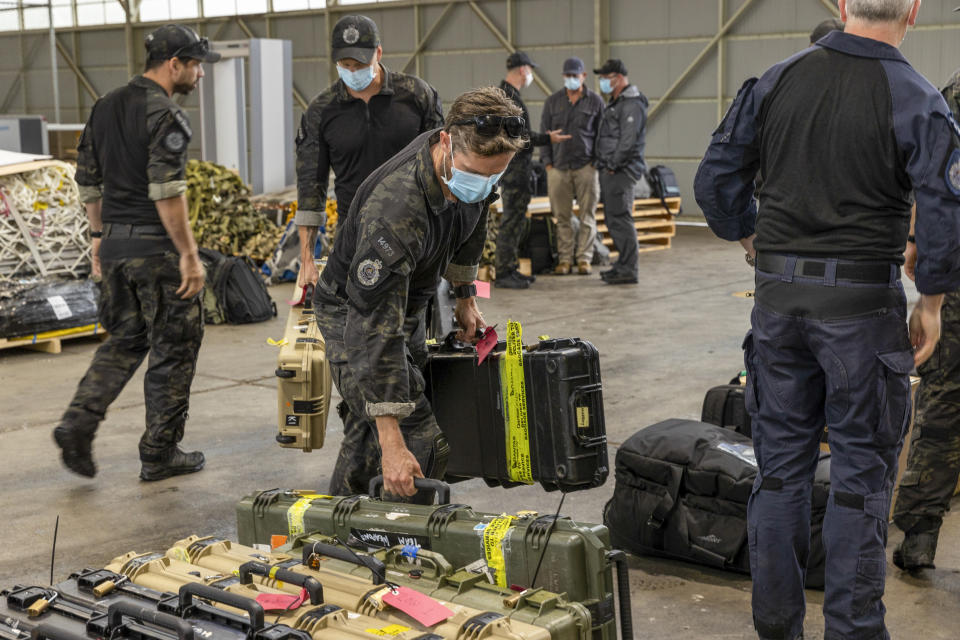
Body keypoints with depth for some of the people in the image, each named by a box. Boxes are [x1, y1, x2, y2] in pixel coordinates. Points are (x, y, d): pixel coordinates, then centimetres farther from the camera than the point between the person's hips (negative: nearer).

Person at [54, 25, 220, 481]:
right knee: (173, 350, 5)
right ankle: (159, 455, 11)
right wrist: (189, 255, -18)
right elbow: (167, 192, -21)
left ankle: (78, 422, 5)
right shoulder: (165, 116, -14)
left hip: (115, 243, 8)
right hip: (156, 247, -8)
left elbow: (88, 180, 15)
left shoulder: (105, 108, 11)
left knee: (124, 340, 20)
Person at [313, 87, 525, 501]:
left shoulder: (475, 165, -16)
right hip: (353, 313, -8)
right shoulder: (394, 209, -41)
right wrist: (392, 442, -44)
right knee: (420, 444, -17)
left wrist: (465, 297, 19)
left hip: (407, 302, 8)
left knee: (366, 431, 20)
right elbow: (374, 330, -42)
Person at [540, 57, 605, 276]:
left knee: (587, 216, 0)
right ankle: (564, 259, 7)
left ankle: (584, 259, 6)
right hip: (558, 167, 1)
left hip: (586, 167, -1)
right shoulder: (553, 101, 9)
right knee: (562, 216, 2)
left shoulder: (595, 101, 5)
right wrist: (547, 163, 3)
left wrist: (597, 161, -1)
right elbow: (544, 132, 10)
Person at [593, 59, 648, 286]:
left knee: (620, 219, -11)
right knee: (612, 220, 14)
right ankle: (623, 265, 22)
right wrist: (602, 163, 14)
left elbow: (628, 140, -20)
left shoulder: (632, 104, -13)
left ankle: (629, 270, -9)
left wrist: (613, 165, -17)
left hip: (621, 171, -11)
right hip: (609, 170, 11)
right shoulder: (616, 103, 20)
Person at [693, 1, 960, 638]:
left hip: (778, 295, 4)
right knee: (862, 468, 7)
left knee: (781, 460, 13)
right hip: (862, 299, -4)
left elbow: (715, 180, 4)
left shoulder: (775, 81, 1)